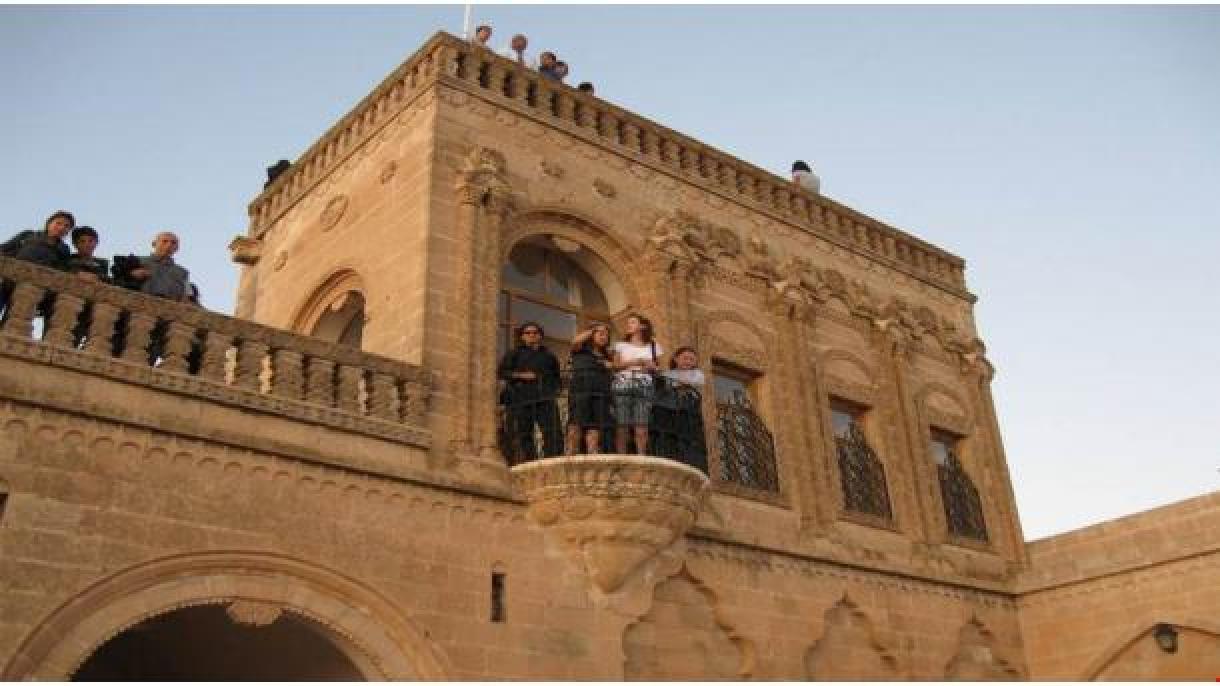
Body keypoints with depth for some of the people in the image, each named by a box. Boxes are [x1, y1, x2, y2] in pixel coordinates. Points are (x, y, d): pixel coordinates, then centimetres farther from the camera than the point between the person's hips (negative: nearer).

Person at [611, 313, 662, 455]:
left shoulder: (652, 346, 20)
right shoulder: (621, 345, 20)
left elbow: (656, 368, 18)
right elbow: (615, 365, 8)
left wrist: (650, 366, -3)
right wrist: (631, 362, -6)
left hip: (644, 385, 0)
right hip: (623, 384, 0)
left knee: (641, 424, -13)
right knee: (622, 423, -11)